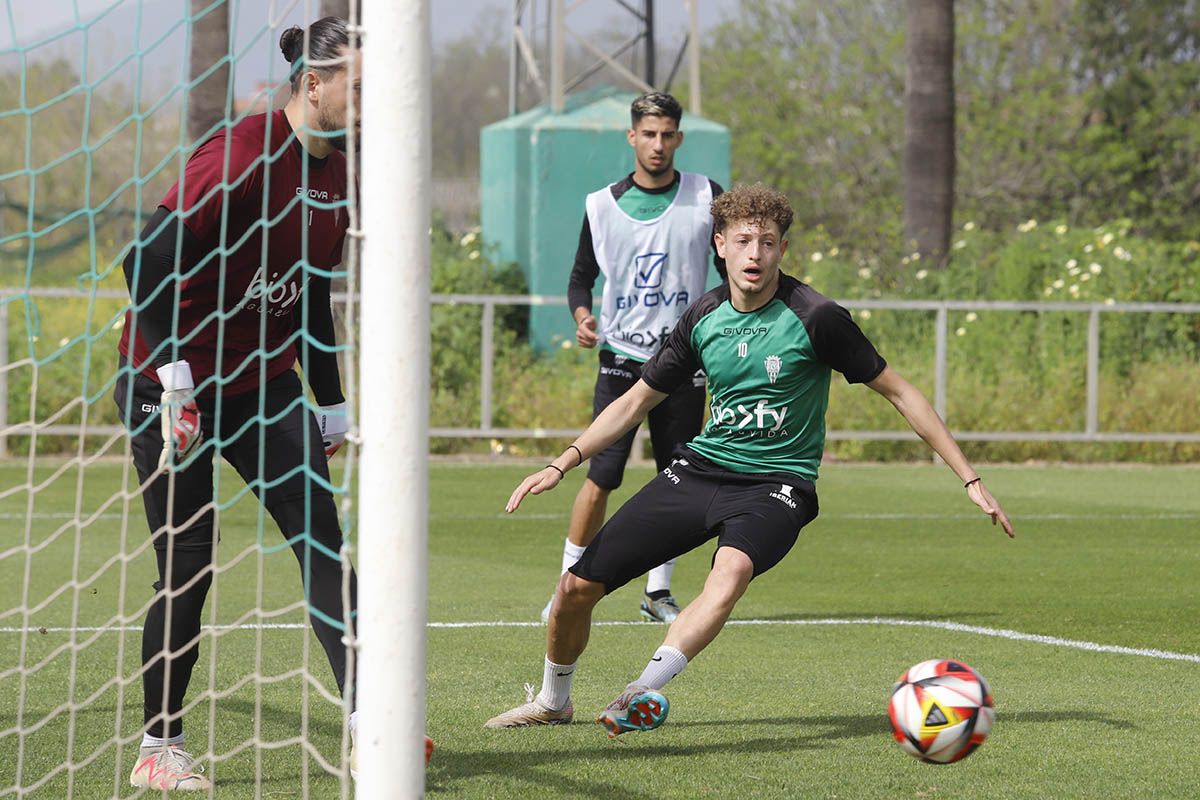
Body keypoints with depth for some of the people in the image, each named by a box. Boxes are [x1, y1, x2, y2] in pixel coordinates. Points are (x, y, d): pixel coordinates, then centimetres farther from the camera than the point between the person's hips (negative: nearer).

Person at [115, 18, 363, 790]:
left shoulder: (337, 175, 5)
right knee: (188, 567, -3)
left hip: (263, 382, 7)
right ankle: (160, 749, 12)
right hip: (174, 388, -7)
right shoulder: (242, 155, -20)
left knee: (322, 538, -7)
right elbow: (148, 262, -22)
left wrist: (332, 406, 17)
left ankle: (368, 725, -11)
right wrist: (173, 379, -25)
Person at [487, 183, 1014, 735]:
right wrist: (561, 465, 4)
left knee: (732, 570, -39)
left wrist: (971, 480, -7)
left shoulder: (814, 317, -12)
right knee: (577, 586, -2)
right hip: (700, 467, 5)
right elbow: (635, 401, 15)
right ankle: (553, 702, 25)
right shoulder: (704, 318, 2)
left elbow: (899, 393, -5)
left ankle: (644, 692, -51)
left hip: (775, 483, -4)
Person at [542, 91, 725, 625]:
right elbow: (581, 276, 12)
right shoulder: (601, 205, 3)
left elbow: (732, 269, 6)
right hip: (622, 357, -1)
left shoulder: (705, 197, 1)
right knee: (602, 476, -10)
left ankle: (658, 591, 17)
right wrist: (582, 315, -8)